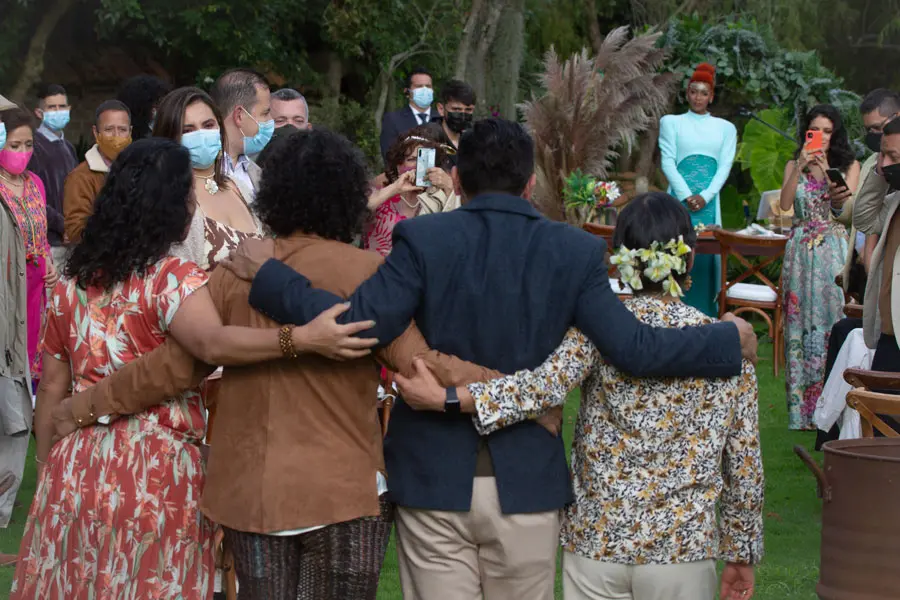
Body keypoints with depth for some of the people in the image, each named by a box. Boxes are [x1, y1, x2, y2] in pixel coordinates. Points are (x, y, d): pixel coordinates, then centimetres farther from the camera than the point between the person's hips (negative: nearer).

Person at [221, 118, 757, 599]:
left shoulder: (423, 240, -8)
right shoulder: (575, 251, -5)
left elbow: (358, 326, -16)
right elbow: (632, 349, -10)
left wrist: (267, 275, -5)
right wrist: (729, 341, 4)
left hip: (434, 481, 0)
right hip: (527, 483, 1)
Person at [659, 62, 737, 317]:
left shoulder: (725, 128, 14)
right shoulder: (671, 122, 10)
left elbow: (725, 166, 6)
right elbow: (668, 162, 1)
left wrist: (705, 196, -10)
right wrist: (687, 196, -11)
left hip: (709, 201, 1)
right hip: (680, 197, -1)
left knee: (705, 260, -2)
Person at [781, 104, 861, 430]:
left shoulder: (849, 166, 6)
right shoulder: (794, 166, 11)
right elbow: (785, 203, -4)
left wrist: (826, 169, -14)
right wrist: (801, 167, -13)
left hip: (834, 253, -2)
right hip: (801, 252, 2)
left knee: (832, 321, -7)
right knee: (800, 323, 0)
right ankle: (801, 411, 2)